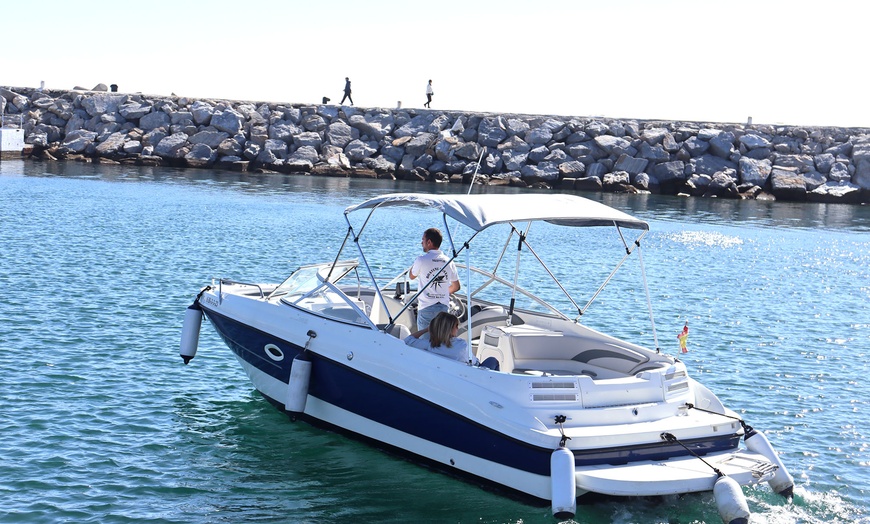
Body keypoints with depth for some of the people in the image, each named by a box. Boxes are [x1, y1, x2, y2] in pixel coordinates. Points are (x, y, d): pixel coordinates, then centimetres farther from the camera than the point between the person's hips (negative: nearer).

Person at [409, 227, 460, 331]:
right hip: (444, 306, 4)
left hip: (426, 307, -4)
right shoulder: (449, 261, 4)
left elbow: (411, 276, 9)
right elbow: (456, 287, 12)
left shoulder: (421, 260, -10)